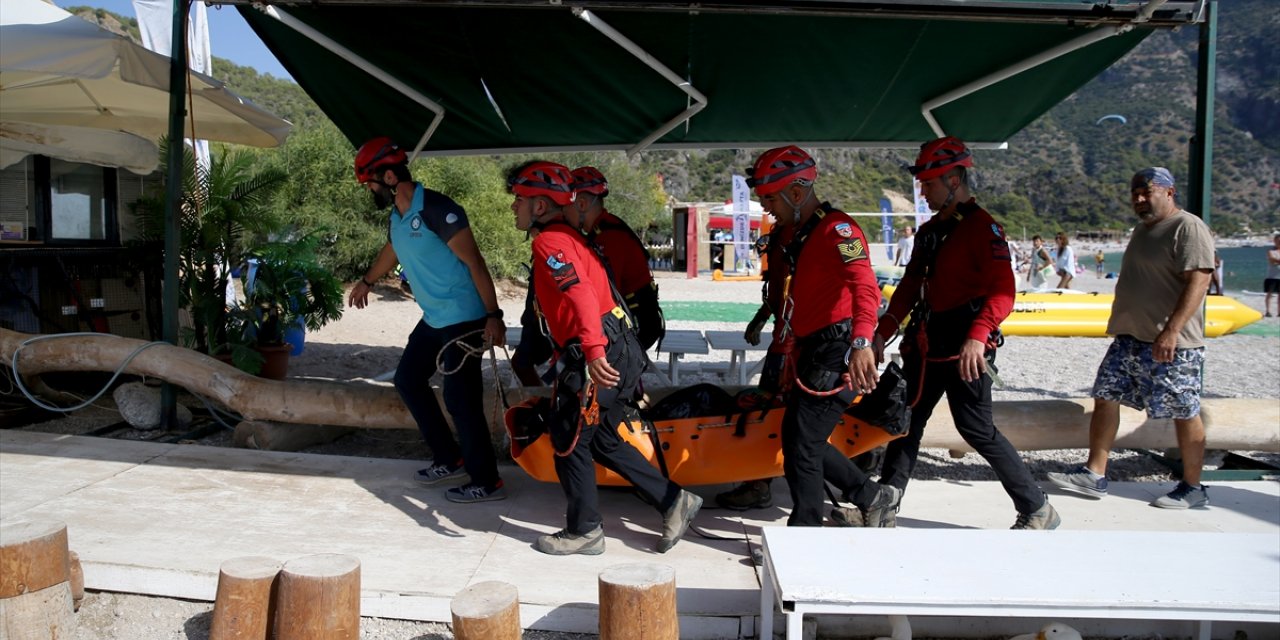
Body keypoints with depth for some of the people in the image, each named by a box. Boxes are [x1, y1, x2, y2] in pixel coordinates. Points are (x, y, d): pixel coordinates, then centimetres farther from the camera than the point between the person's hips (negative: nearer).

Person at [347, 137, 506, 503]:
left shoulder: (437, 210, -18)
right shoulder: (396, 216, 10)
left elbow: (474, 262, -20)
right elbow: (391, 251, 32)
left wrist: (493, 316, -24)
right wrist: (366, 282, 50)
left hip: (463, 319, -10)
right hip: (434, 319, 10)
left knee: (459, 398, -9)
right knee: (408, 380, 17)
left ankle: (486, 483, 2)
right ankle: (450, 460, 25)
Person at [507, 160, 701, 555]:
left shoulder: (550, 242, -11)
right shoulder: (569, 237, 21)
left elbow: (580, 294, -27)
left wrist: (593, 352, -37)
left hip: (597, 361, -10)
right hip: (618, 354, 10)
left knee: (568, 443, 5)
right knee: (602, 441, 20)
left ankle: (584, 531, 20)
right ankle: (674, 501, 21)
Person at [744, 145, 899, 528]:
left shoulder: (837, 229, -15)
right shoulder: (802, 234, 16)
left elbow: (866, 288, -31)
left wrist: (861, 342, -45)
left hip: (835, 356, -10)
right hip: (813, 354, 10)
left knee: (801, 447, -5)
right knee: (796, 438, 14)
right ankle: (871, 496, 27)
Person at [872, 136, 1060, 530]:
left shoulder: (983, 228, -11)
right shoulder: (929, 231, 15)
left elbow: (1002, 292, -22)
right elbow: (910, 287, 20)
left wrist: (977, 336, -35)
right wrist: (882, 332, 13)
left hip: (965, 349, -8)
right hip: (927, 346, 8)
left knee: (977, 430, -4)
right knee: (906, 421, 9)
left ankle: (1037, 510, 12)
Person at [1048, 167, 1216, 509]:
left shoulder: (1188, 228, -12)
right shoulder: (1143, 229, 17)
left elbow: (1198, 282, -21)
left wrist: (1171, 330, -28)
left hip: (1171, 344, -9)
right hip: (1129, 339, 9)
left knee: (1184, 413, 2)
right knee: (1105, 397, 6)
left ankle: (1192, 488, 15)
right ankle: (1094, 475, 12)